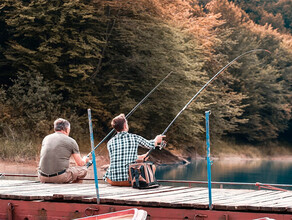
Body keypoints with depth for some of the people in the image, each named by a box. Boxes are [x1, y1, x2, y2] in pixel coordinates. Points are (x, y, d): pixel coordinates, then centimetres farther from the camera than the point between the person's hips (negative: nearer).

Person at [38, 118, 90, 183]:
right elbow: (80, 163, 10)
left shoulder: (46, 138, 16)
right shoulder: (71, 141, 4)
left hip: (43, 178, 5)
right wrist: (85, 160, 35)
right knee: (83, 169, 17)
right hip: (60, 177, -5)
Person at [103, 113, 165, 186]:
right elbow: (150, 145, 18)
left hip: (112, 180, 2)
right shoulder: (134, 138, -1)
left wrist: (141, 157, 36)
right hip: (128, 180, -2)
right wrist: (157, 139, 43)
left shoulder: (110, 142, 5)